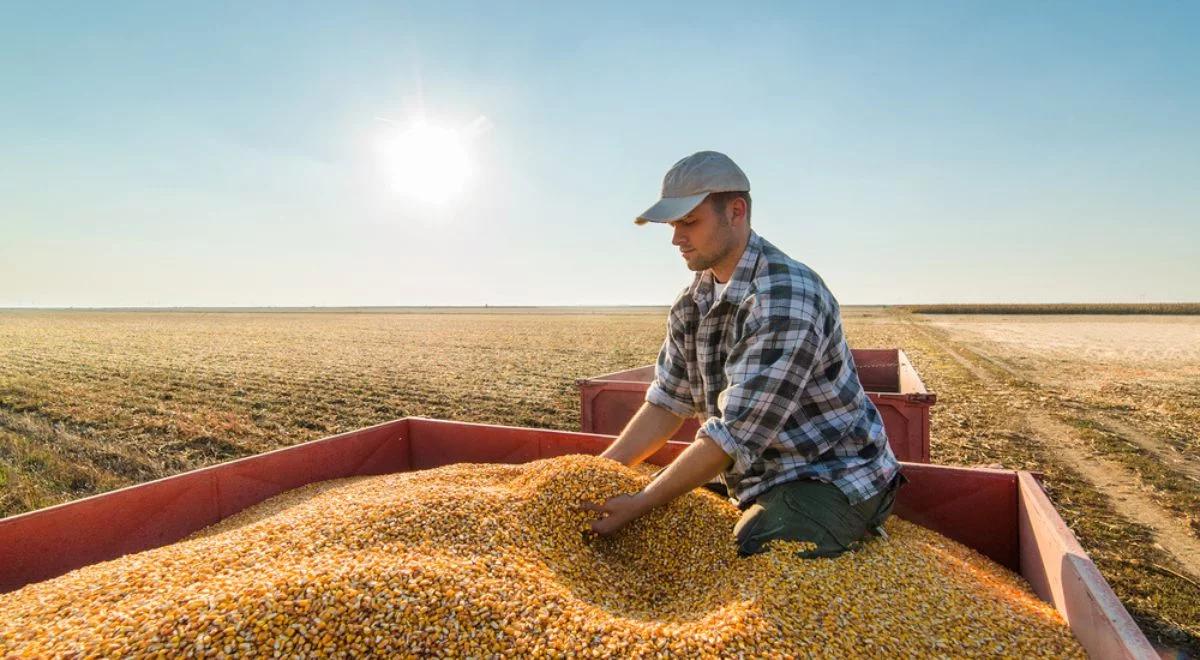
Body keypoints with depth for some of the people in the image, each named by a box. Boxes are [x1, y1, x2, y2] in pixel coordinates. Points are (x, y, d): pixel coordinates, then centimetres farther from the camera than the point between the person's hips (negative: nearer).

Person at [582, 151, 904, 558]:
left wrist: (638, 505, -20)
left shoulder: (786, 299, -26)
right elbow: (666, 404, 4)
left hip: (832, 479, -7)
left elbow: (736, 433, -27)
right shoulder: (691, 306, 2)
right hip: (766, 483, 7)